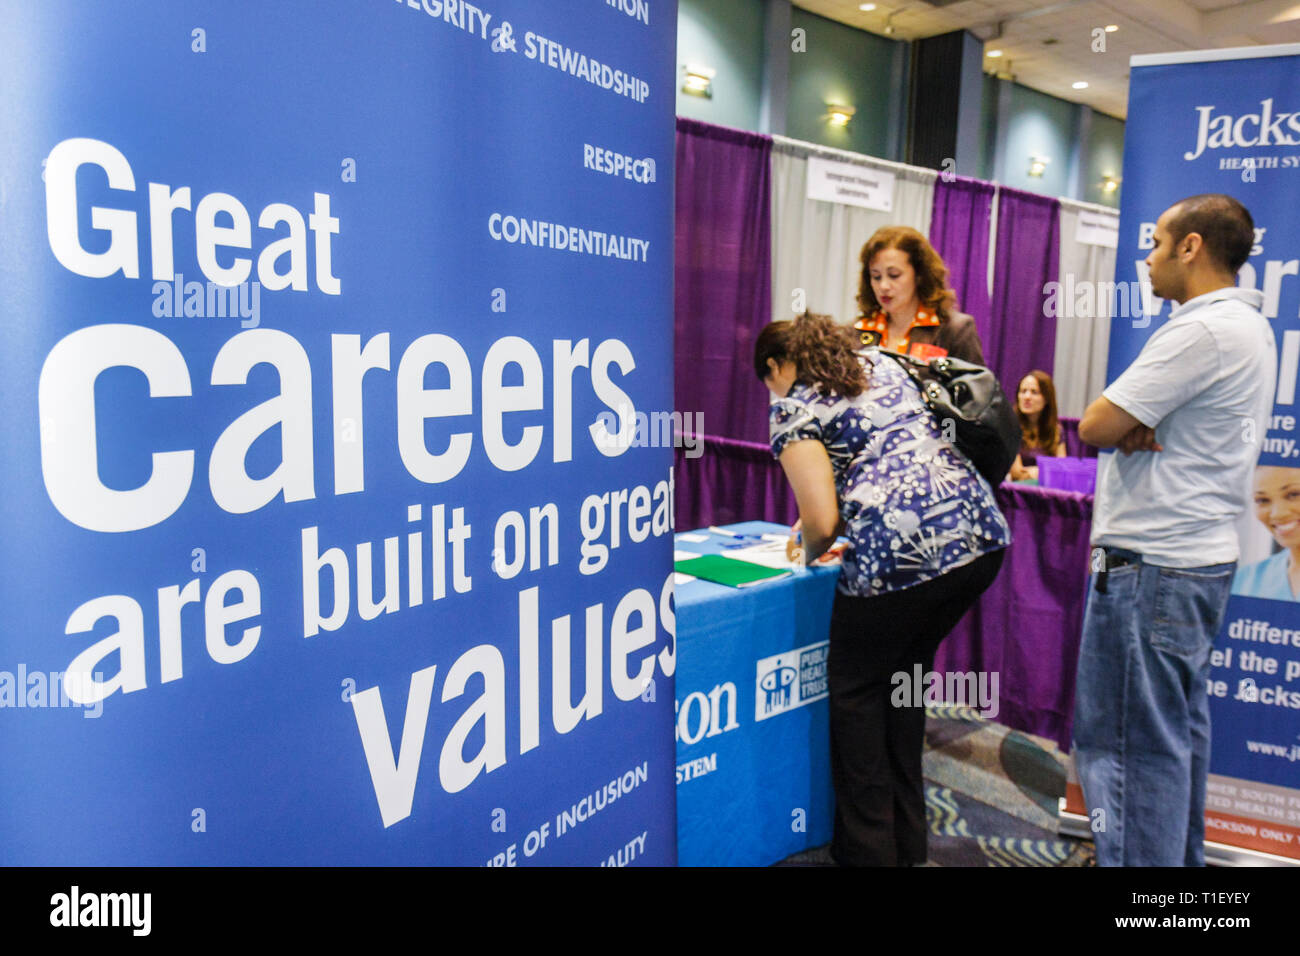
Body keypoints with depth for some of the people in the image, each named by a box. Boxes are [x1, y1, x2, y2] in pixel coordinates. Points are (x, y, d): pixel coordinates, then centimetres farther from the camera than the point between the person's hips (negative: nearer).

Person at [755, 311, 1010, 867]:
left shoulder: (793, 406, 1)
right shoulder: (881, 363, 23)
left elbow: (822, 521, -9)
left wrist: (810, 553, 14)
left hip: (900, 552, -8)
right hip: (980, 533, 8)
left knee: (856, 691, 14)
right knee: (906, 676, 24)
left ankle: (869, 851, 22)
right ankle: (907, 843, 35)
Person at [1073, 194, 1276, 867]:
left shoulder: (1203, 330, -18)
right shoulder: (1249, 326, 16)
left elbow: (1094, 426, -19)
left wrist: (1123, 425, 0)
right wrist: (1136, 424, -8)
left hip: (1151, 565, -11)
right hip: (1201, 557, 11)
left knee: (1131, 742, -3)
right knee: (1180, 731, 19)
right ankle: (1179, 857, 33)